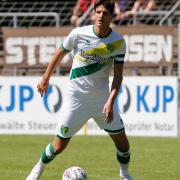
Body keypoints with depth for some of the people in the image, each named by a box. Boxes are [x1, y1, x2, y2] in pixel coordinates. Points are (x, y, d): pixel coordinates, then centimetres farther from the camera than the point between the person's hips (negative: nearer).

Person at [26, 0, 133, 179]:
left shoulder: (118, 41, -8)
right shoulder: (78, 34, -12)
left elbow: (118, 75, -6)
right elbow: (60, 53, 5)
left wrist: (110, 101, -19)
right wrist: (46, 78, 12)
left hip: (102, 97, 2)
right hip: (77, 97, -2)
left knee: (122, 140, 0)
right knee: (59, 146, -1)